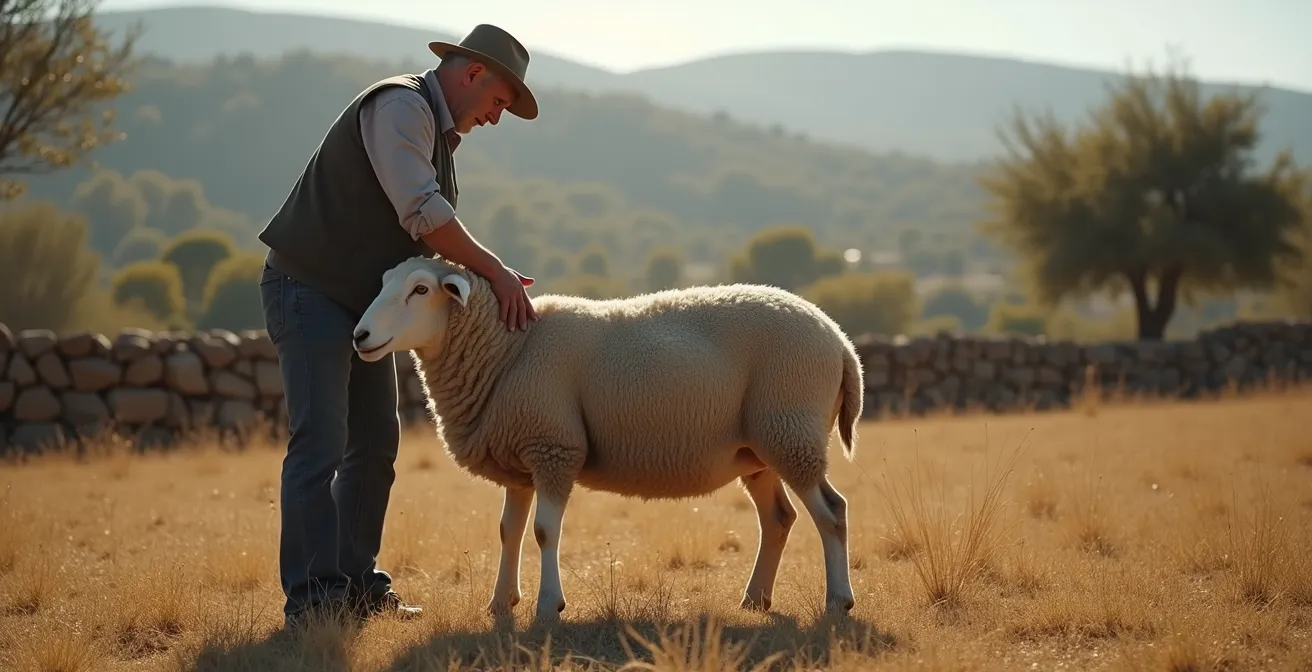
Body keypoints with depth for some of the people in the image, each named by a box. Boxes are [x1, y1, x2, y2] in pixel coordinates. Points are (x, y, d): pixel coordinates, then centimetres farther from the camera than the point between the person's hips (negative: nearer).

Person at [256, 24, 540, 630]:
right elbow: (422, 214, -25)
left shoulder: (438, 132, 16)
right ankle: (311, 597, -17)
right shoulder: (400, 106, -16)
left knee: (375, 444, 9)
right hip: (309, 290, -10)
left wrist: (484, 281, 0)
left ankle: (356, 584, 15)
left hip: (363, 301, 10)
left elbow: (429, 238, 15)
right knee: (319, 443, -15)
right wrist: (496, 272, -18)